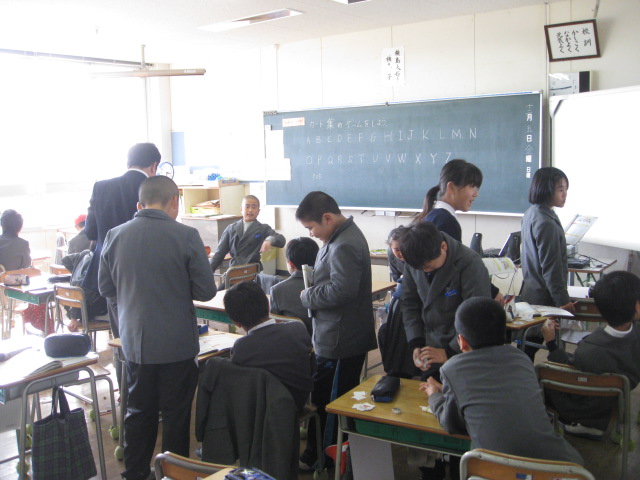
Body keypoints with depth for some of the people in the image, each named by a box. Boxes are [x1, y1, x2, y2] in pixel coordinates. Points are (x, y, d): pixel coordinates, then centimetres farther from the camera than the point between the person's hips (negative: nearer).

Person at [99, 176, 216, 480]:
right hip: (177, 344, -4)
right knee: (176, 414, 11)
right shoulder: (186, 236, -15)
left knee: (139, 412, 18)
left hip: (135, 343, 4)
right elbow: (206, 291, -10)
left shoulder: (114, 236, -3)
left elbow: (106, 289, 8)